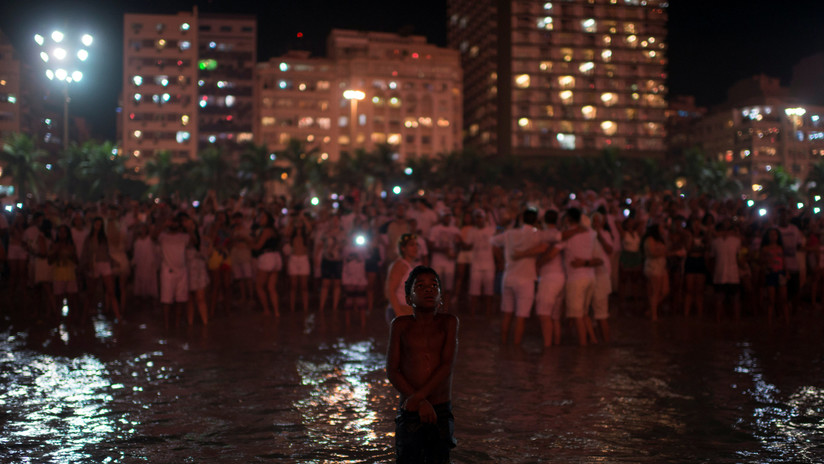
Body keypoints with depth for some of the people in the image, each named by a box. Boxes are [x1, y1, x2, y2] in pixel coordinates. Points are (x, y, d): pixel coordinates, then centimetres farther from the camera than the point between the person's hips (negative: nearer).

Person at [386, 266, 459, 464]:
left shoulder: (449, 322, 1)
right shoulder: (401, 325, -1)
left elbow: (447, 365, -8)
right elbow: (392, 370, -4)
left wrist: (418, 396, -16)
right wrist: (421, 403, -13)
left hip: (442, 410, 1)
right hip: (410, 410, -1)